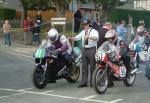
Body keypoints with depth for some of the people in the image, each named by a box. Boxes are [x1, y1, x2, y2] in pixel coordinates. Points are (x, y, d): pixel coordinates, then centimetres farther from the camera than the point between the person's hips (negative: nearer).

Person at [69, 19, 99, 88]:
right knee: (84, 67, 5)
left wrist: (88, 37, -38)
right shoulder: (83, 32, 15)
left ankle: (92, 82, 8)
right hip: (84, 49, 6)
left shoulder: (94, 31, -5)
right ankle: (84, 82, 8)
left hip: (92, 50, -6)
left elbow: (96, 38, -25)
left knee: (92, 67, 0)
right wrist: (71, 38, -12)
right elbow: (76, 38, 8)